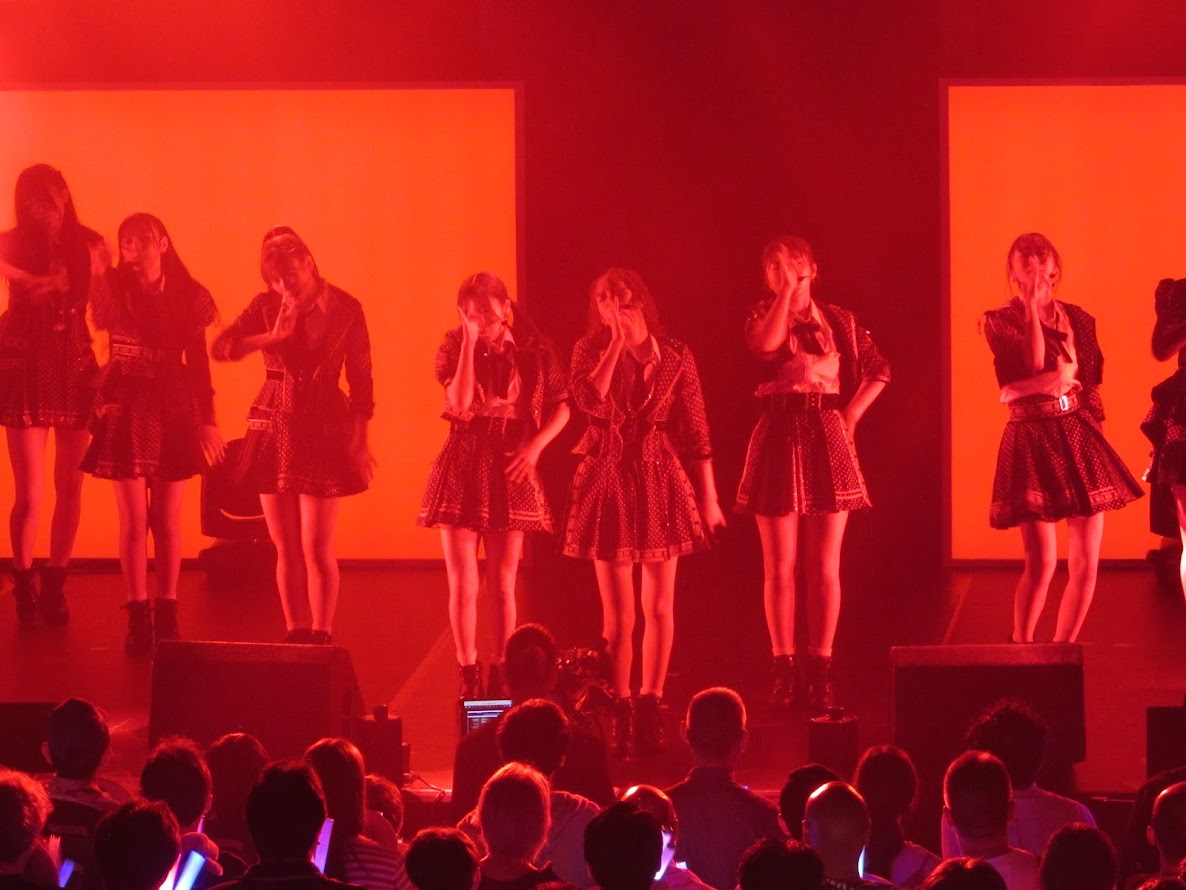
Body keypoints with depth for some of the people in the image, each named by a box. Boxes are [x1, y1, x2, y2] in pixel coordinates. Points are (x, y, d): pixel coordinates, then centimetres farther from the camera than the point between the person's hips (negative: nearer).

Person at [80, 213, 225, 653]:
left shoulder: (188, 295, 2)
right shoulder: (113, 293, -1)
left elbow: (198, 362, 4)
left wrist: (207, 419, 3)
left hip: (175, 410, 1)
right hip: (126, 410, -1)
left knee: (167, 518, 5)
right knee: (134, 519, -1)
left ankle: (167, 614, 12)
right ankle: (138, 617, 5)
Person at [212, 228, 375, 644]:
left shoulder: (345, 309, -4)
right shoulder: (266, 306, 2)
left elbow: (360, 379, 0)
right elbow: (222, 347, -8)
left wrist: (361, 439, -3)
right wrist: (273, 336, -19)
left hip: (325, 430, -3)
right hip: (274, 429, 3)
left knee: (316, 548, -7)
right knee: (286, 548, 5)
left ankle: (321, 637, 1)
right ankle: (296, 634, 13)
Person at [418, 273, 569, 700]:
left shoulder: (534, 351, 0)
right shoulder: (454, 348, 0)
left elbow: (561, 408, 4)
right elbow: (460, 402, -16)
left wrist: (536, 445, -12)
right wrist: (470, 341, -16)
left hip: (509, 469, 0)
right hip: (462, 466, 0)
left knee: (502, 584, 5)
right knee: (462, 584, 0)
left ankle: (499, 676, 13)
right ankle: (468, 676, 7)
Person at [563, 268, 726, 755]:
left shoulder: (675, 356, 2)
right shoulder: (591, 350, 2)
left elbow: (696, 431, 3)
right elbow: (592, 403, -18)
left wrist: (709, 497, 2)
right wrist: (617, 343, -13)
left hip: (661, 481, 1)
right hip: (608, 482, -1)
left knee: (659, 608, 4)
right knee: (618, 613, 0)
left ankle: (650, 709, 13)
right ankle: (620, 712, 8)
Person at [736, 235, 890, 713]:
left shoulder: (839, 321, 8)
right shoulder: (764, 314, 5)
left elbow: (879, 371, 14)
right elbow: (766, 345, -19)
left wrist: (852, 413, 2)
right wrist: (786, 291, -15)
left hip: (828, 441, 0)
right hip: (778, 440, 0)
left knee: (825, 567, 0)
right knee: (779, 566, 1)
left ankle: (820, 667, 5)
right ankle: (783, 667, 7)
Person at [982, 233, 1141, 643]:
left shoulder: (1077, 319, 12)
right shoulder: (1000, 321, 1)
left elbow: (1087, 380, 7)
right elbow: (1034, 366, -15)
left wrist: (1044, 383, -6)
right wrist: (1032, 307, -12)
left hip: (1080, 439, 4)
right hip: (1032, 441, -4)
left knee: (1085, 564, 0)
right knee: (1042, 562, -11)